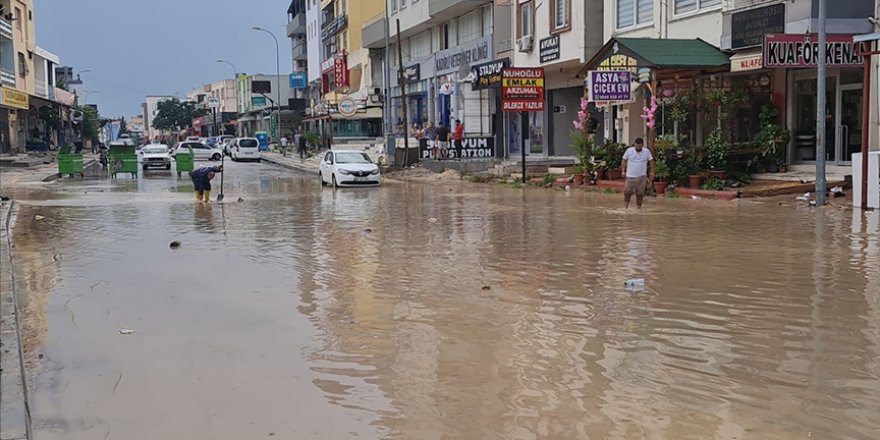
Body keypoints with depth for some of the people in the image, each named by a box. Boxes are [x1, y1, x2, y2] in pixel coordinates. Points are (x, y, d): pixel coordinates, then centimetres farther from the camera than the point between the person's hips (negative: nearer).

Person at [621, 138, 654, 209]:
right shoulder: (629, 150, -2)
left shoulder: (647, 151, 0)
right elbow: (624, 160, 5)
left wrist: (652, 172, 5)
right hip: (630, 176, 0)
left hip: (641, 176, 1)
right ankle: (625, 207, 10)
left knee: (640, 193, 4)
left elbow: (651, 161, 8)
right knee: (627, 192, -3)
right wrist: (623, 171, -2)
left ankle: (639, 207, 14)